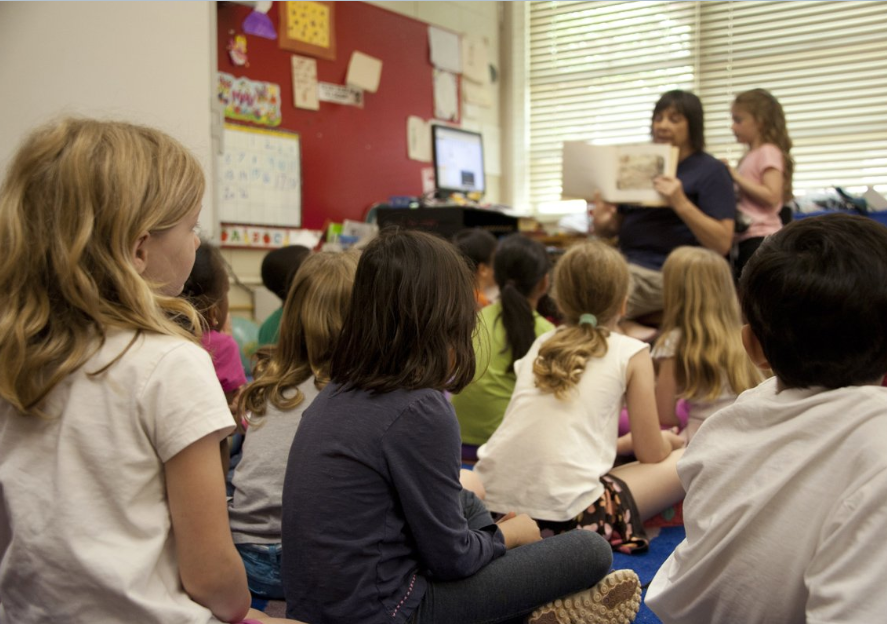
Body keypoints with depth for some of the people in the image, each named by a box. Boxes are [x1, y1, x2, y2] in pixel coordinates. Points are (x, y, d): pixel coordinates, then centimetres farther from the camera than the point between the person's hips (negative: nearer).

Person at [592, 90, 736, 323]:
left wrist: (681, 203, -21)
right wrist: (602, 223, -5)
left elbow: (722, 243, -9)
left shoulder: (711, 170, 1)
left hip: (667, 274, -6)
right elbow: (613, 227, 21)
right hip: (626, 263, 6)